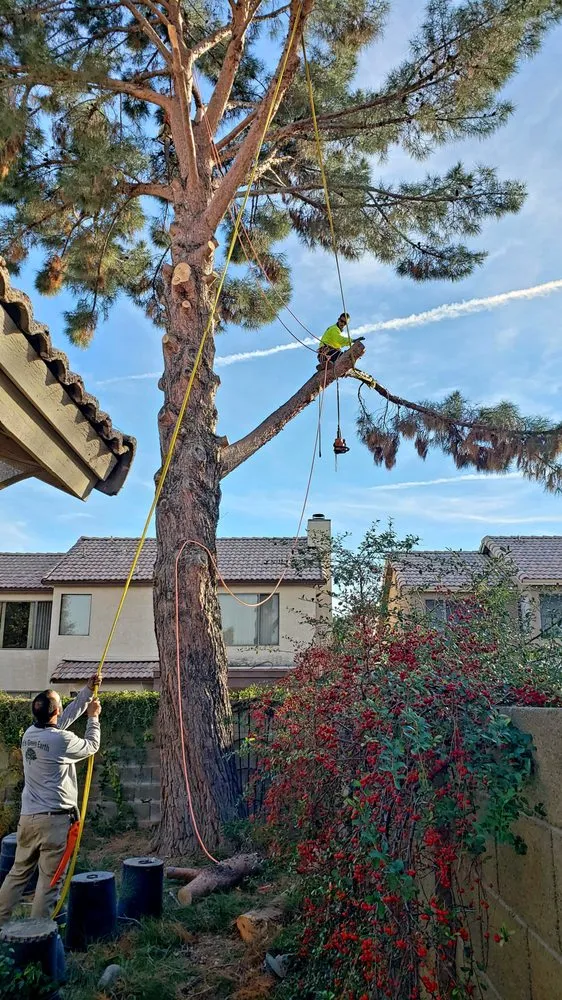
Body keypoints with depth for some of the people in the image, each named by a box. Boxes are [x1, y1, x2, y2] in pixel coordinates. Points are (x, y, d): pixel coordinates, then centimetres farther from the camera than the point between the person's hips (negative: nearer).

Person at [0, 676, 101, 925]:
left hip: (27, 817, 7)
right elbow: (91, 746, 0)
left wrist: (87, 691, 20)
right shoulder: (61, 739, -18)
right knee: (49, 880, 4)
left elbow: (66, 718, 17)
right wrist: (94, 717, 15)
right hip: (54, 820, -7)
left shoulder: (29, 733, 4)